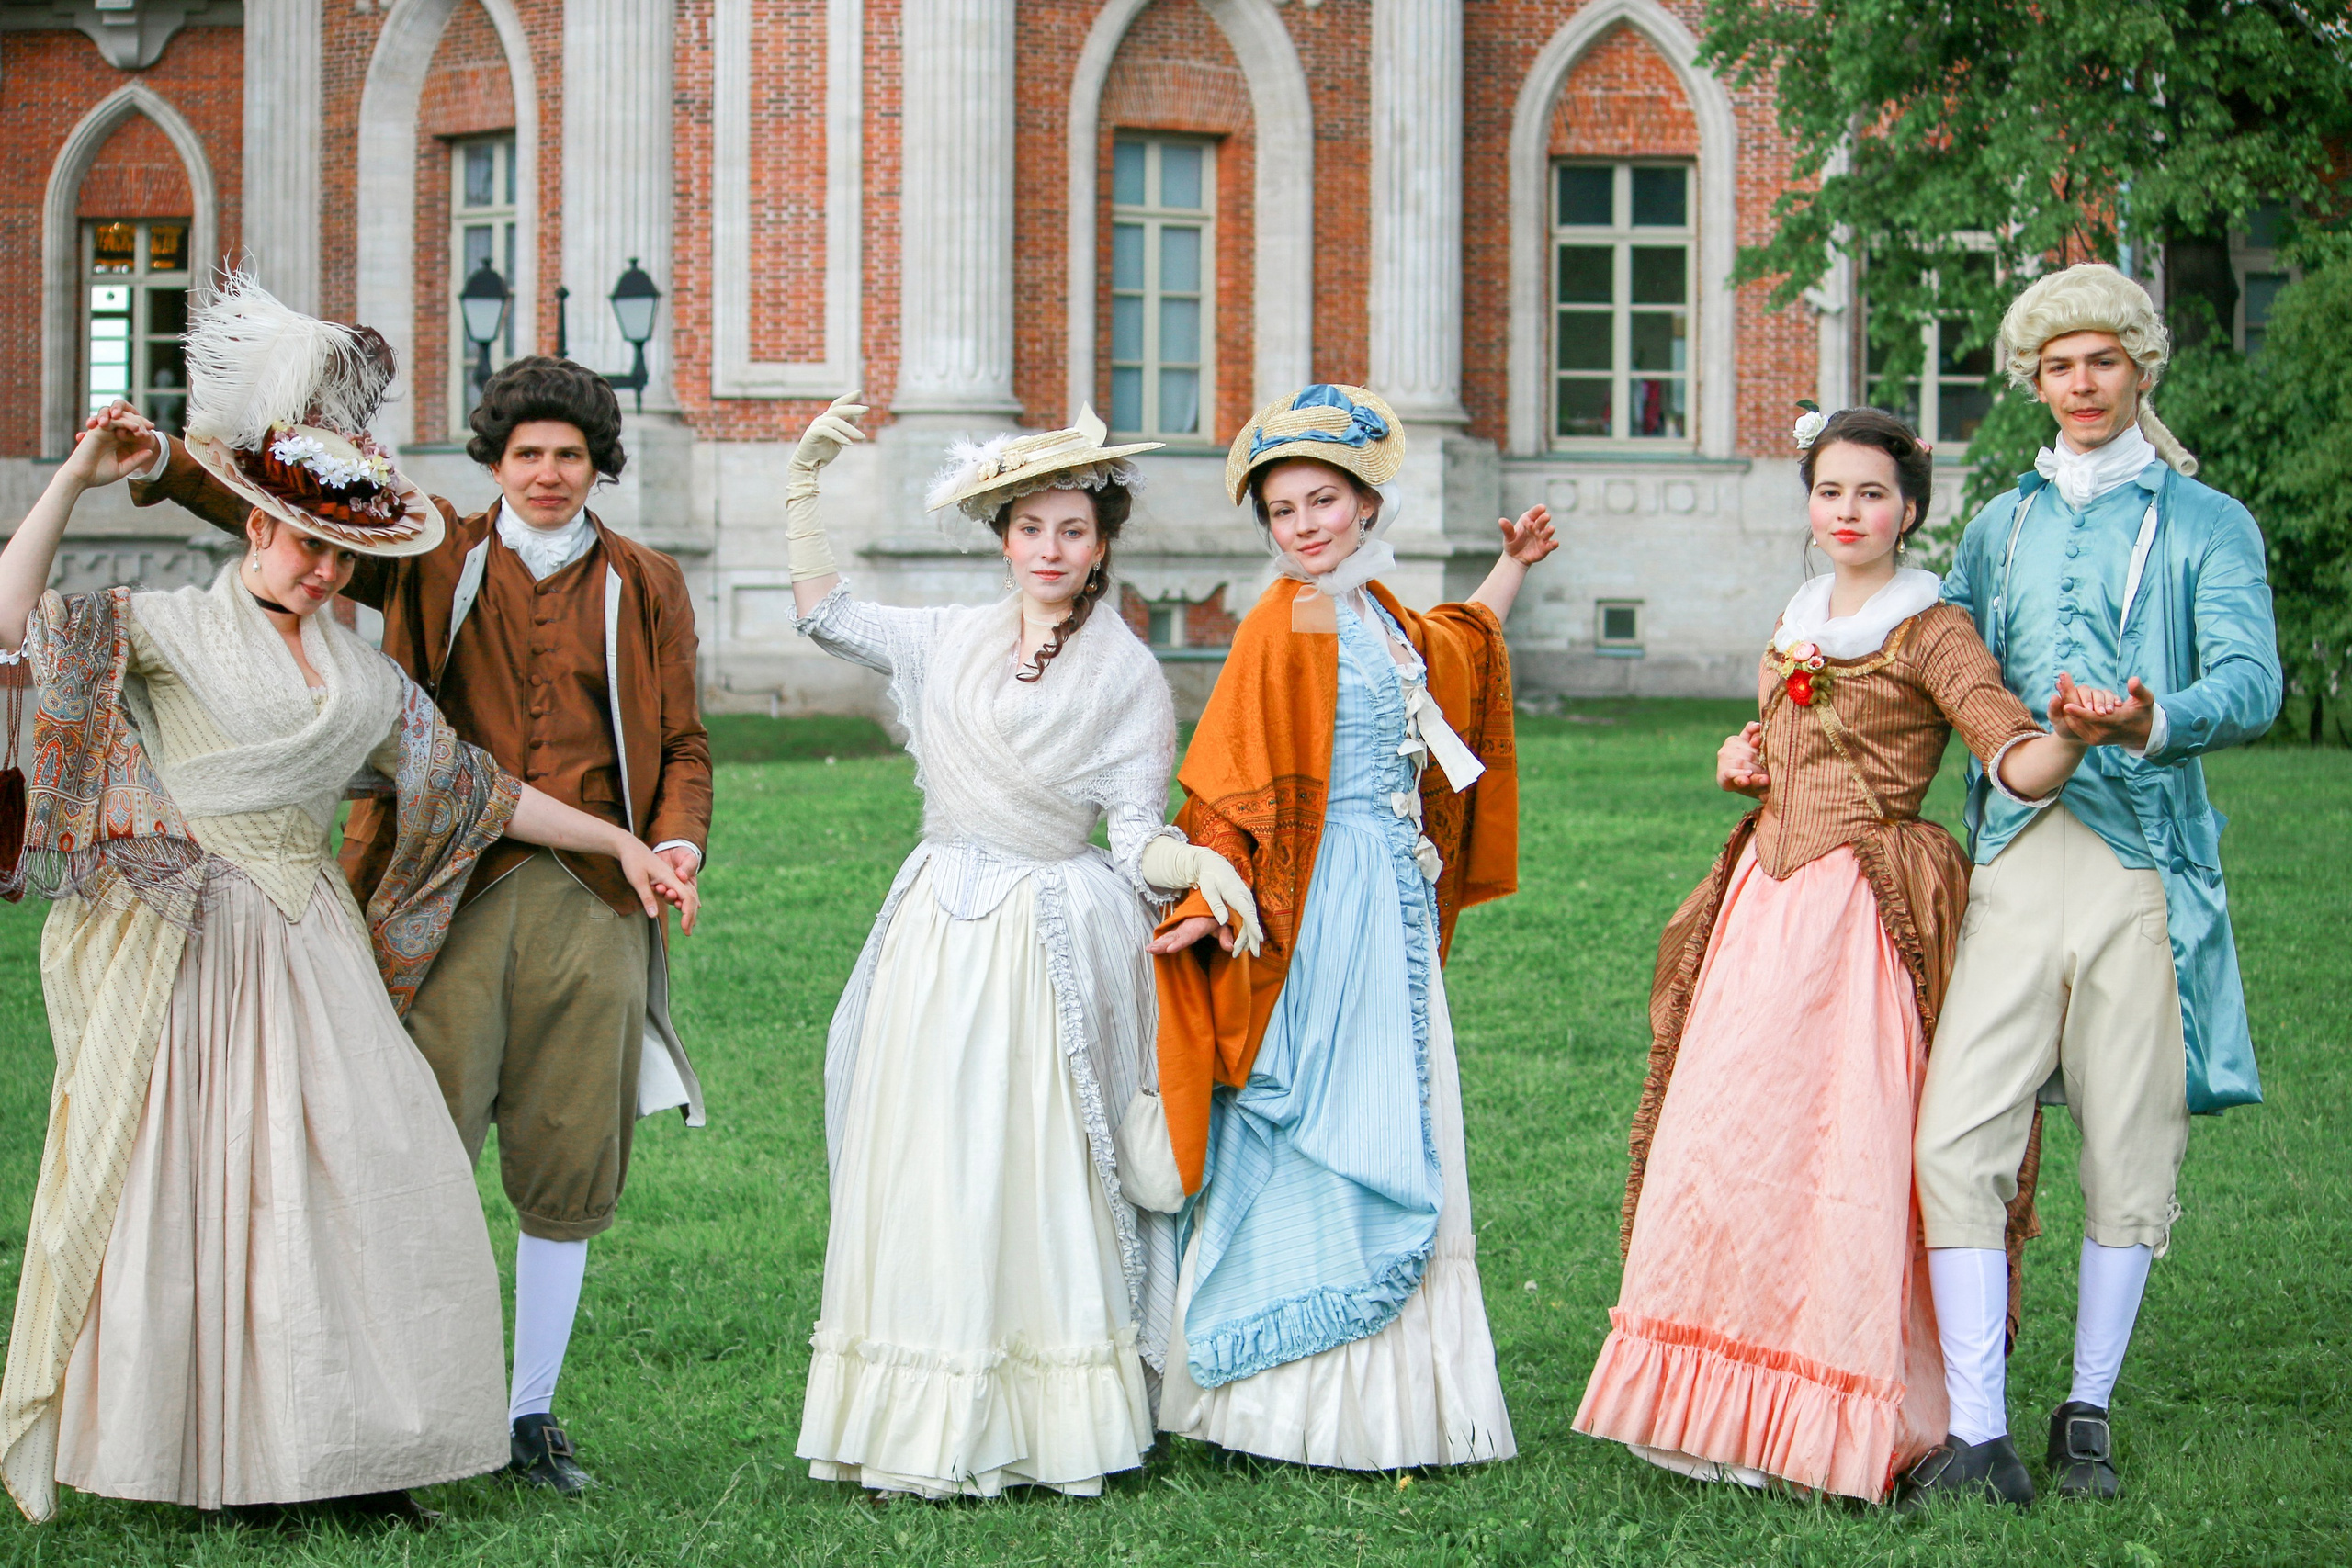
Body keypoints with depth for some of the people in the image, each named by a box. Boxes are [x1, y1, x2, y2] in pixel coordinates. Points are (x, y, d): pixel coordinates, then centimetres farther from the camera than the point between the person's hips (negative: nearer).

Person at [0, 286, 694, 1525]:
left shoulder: (364, 679, 15)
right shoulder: (170, 631, 1)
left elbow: (482, 791, 19)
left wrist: (621, 843, 17)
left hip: (309, 952, 5)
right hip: (186, 948, -5)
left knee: (355, 1175, -2)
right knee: (188, 1183, -4)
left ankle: (340, 1450, 2)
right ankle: (199, 1450, 1)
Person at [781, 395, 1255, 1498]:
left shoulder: (1127, 676, 0)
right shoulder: (952, 640, 10)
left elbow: (1135, 837, -3)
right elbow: (825, 614, 17)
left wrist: (1195, 860, -25)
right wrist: (804, 478, 10)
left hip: (1050, 947, -3)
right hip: (937, 938, 4)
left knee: (1034, 1178, -5)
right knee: (926, 1167, 2)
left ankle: (1044, 1431, 2)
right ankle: (927, 1428, 7)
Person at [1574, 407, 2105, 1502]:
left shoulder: (1929, 632, -5)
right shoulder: (1795, 627, 16)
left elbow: (2018, 765, -17)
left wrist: (2071, 733, -39)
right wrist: (1740, 762, 10)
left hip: (1867, 914, -7)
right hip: (1767, 902, 7)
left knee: (1849, 1152, -8)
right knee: (1725, 1143, 5)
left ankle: (1842, 1421, 0)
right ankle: (1722, 1405, 14)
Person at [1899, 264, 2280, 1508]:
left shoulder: (2206, 524, 8)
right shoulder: (1998, 529, 21)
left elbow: (2252, 681, -7)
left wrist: (2155, 722, -27)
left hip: (2145, 859, -2)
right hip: (2015, 858, 3)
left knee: (2130, 1150, 2)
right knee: (1955, 1139, -10)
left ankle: (2087, 1416, 17)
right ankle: (1978, 1440, -8)